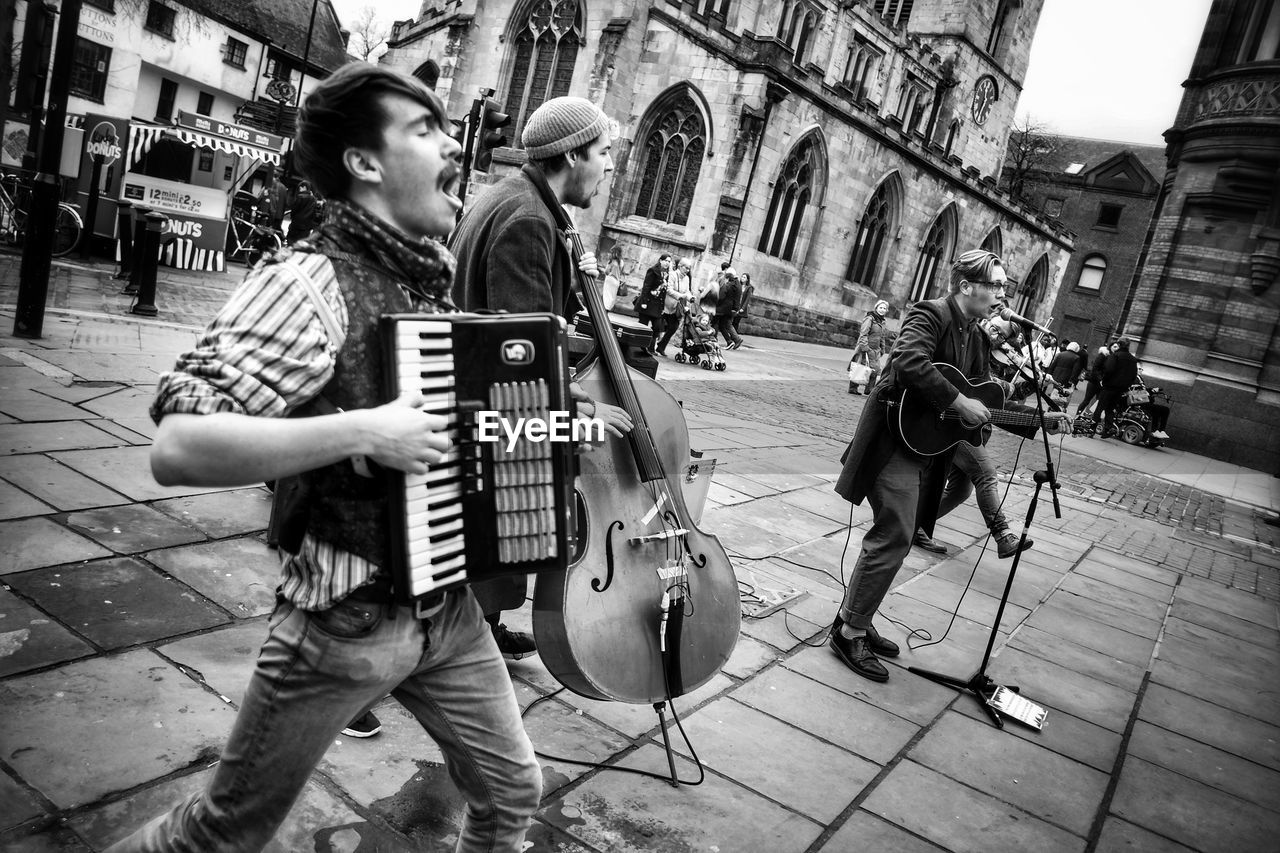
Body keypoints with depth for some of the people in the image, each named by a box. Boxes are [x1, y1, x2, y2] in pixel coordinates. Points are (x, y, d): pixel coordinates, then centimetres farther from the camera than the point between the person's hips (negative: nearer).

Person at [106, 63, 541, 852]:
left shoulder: (439, 278, 5)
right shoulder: (311, 280, -19)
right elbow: (177, 449, -27)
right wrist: (362, 432, -31)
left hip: (448, 604, 7)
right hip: (345, 618, -6)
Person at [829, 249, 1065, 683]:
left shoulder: (977, 337, 15)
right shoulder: (930, 314, -11)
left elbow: (984, 400, 19)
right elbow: (909, 363, -30)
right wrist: (959, 402, -27)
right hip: (897, 439, -9)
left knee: (893, 537, 13)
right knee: (895, 538, -10)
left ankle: (854, 619, 25)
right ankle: (850, 633, 1)